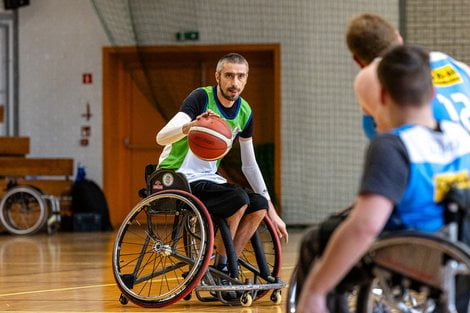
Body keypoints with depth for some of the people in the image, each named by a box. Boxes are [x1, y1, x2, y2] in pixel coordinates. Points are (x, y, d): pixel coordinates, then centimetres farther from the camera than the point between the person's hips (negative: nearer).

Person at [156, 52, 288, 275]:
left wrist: (272, 212, 13)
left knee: (259, 205, -10)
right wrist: (191, 125, -50)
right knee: (238, 198, -27)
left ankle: (227, 267, -2)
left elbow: (249, 165, 14)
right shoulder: (201, 98, -15)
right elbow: (161, 137, -29)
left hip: (208, 178, 7)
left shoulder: (244, 112, 5)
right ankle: (219, 264, -12)